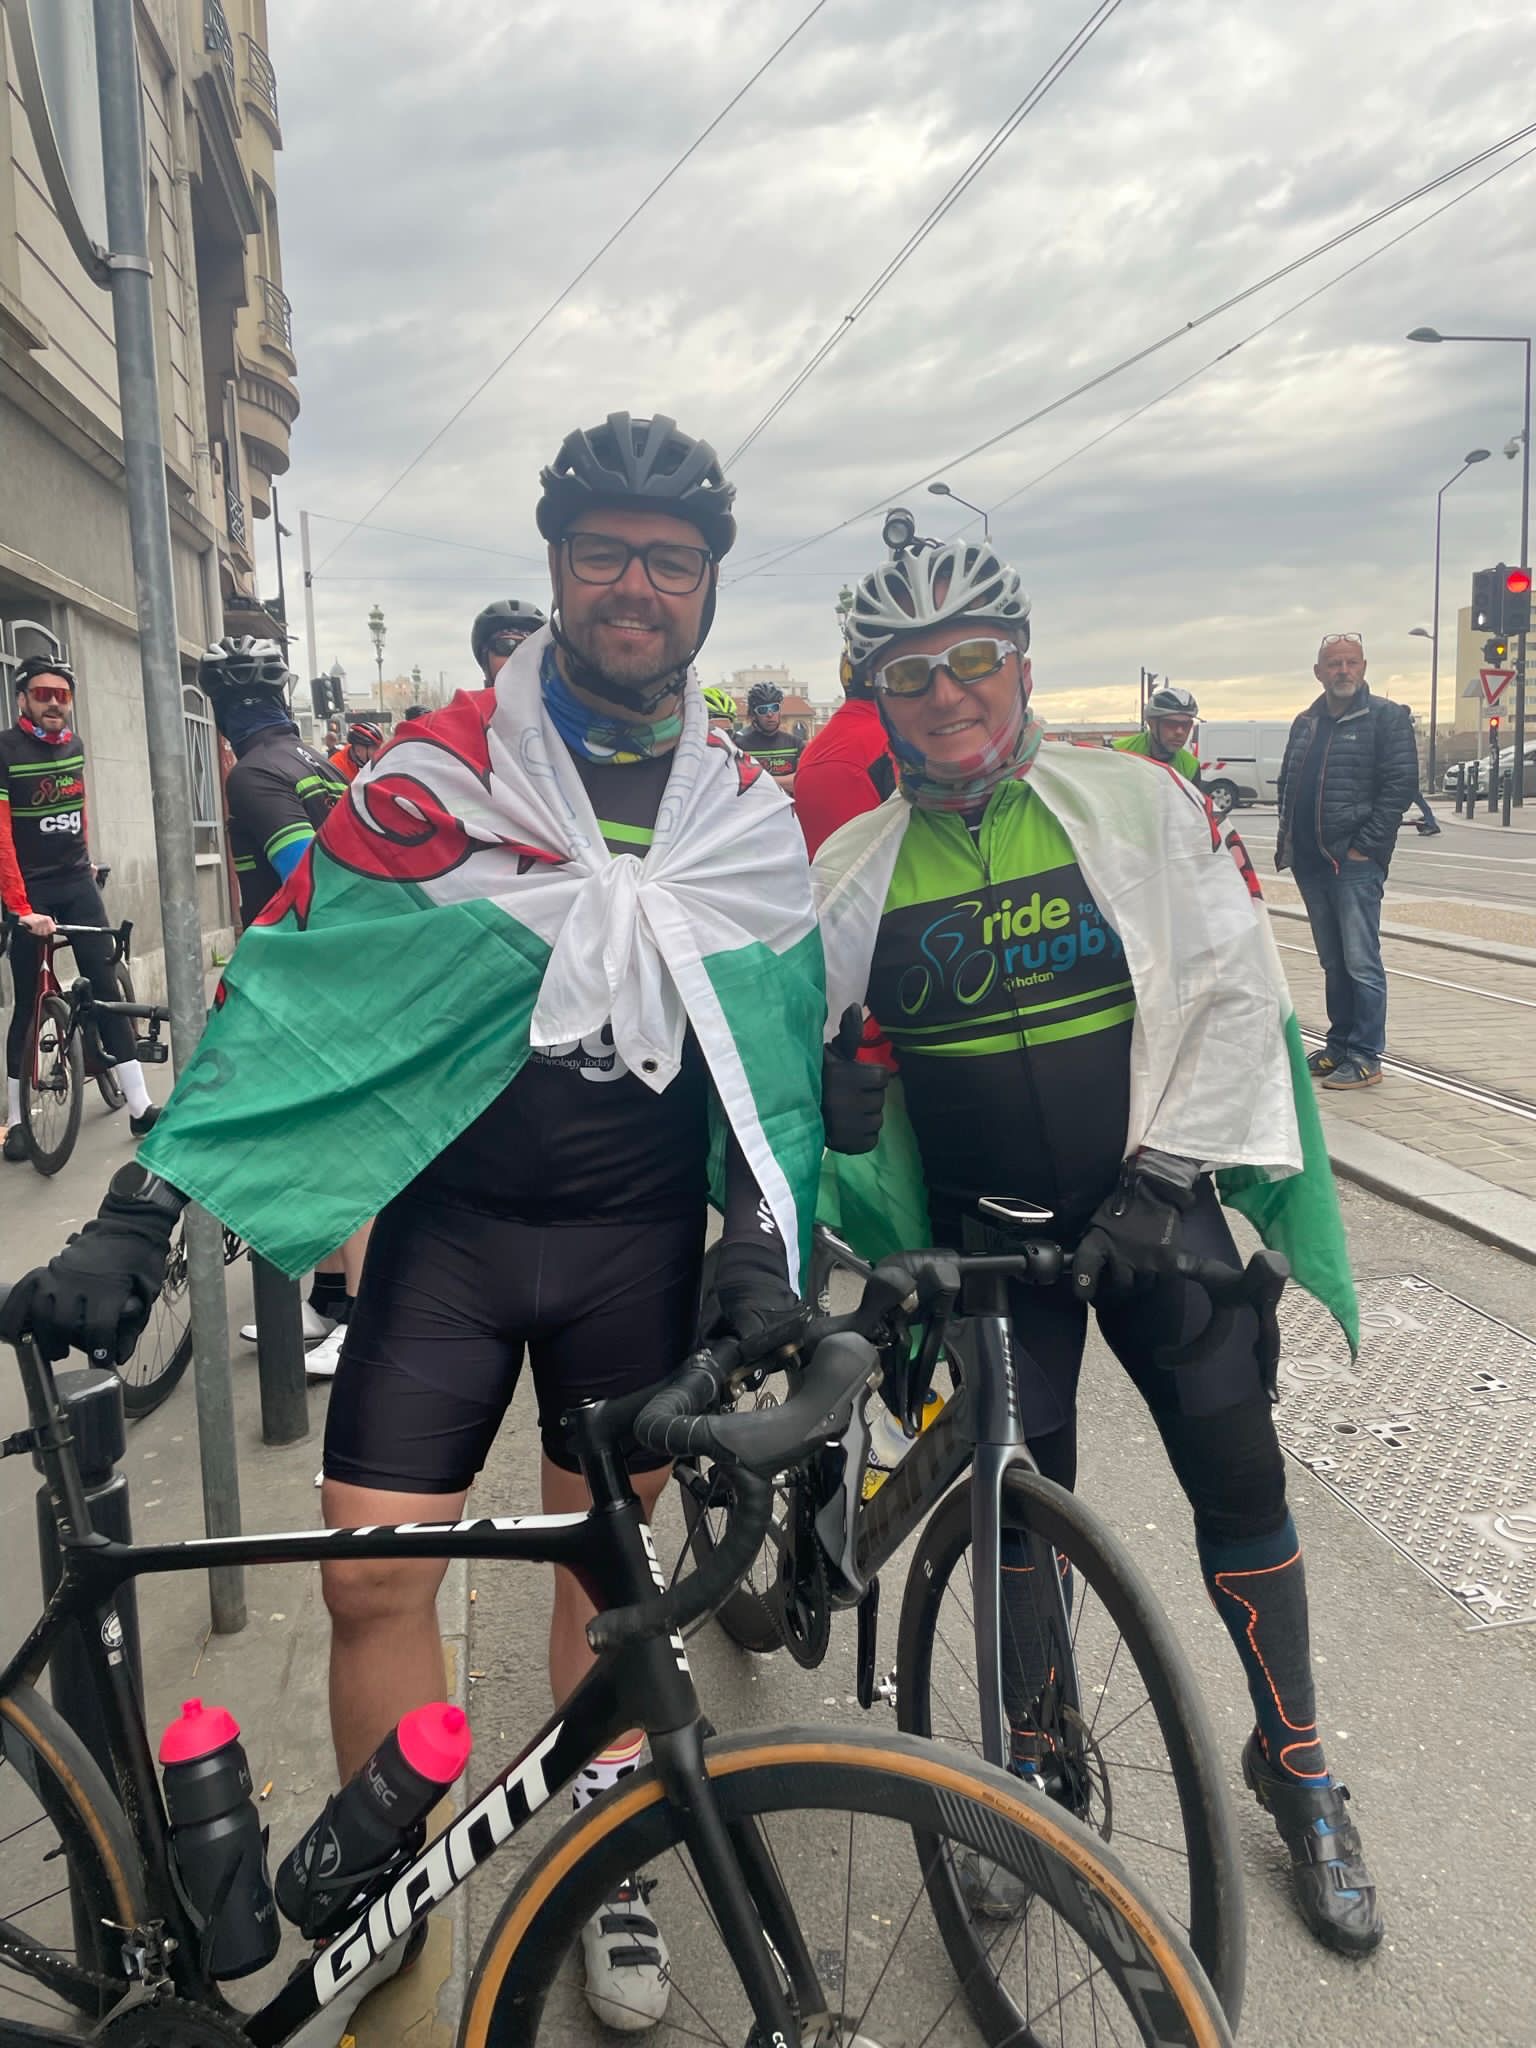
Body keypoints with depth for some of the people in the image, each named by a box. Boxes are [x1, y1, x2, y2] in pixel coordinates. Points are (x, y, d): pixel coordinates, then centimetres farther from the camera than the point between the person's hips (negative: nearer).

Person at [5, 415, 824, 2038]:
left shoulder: (748, 816, 2)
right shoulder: (439, 776, -8)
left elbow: (773, 1057, 5)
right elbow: (288, 989, -9)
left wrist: (765, 1259, -6)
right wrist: (135, 1217, -15)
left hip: (637, 1240, 2)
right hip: (448, 1228, -1)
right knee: (374, 1575, -1)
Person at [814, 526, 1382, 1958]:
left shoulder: (1135, 804, -5)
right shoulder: (858, 863, -1)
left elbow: (1236, 990, -5)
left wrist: (1162, 1176, -11)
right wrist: (829, 1088, -17)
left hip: (1148, 1204, 0)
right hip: (983, 1233, 1)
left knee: (1240, 1471, 1)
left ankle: (1293, 1764, 25)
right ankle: (1036, 1757, 31)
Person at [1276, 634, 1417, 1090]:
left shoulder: (1387, 717, -3)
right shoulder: (1306, 723, 16)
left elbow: (1400, 786, -10)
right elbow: (1288, 784, 23)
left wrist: (1364, 846, -14)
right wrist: (1287, 838, 10)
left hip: (1356, 863, -6)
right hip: (1310, 864, 6)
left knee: (1361, 963, -6)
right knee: (1332, 964, 13)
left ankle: (1365, 1057, -1)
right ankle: (1339, 1045, 22)